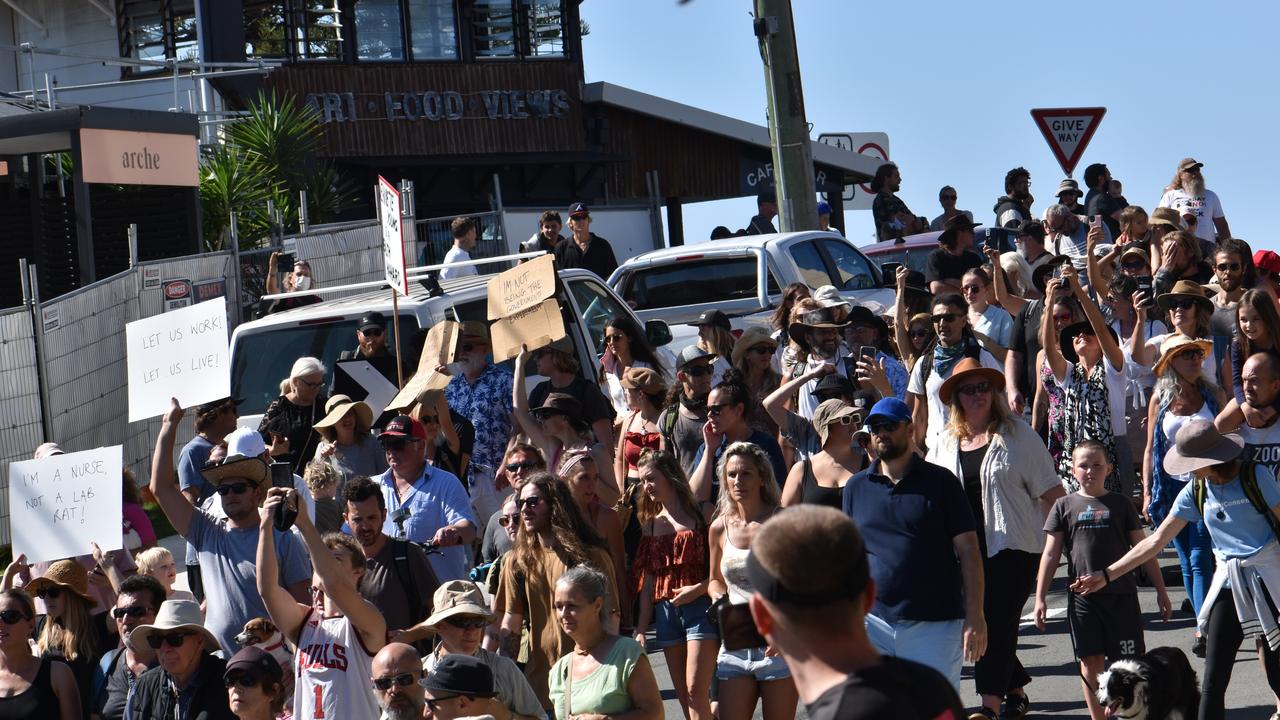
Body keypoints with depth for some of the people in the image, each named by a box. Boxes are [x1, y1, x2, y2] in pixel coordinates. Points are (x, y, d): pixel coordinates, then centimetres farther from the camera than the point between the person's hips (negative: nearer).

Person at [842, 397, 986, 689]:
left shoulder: (940, 481, 3)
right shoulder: (856, 487, 11)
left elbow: (968, 550, 0)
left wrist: (975, 618, -7)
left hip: (934, 624, -3)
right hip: (872, 622, 3)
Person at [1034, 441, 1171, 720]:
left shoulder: (1120, 504, 5)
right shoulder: (1064, 506, 6)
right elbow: (1051, 553, 6)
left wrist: (1161, 591, 9)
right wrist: (1040, 597, 2)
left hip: (1121, 594, -1)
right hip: (1082, 596, 1)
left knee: (1127, 661, -1)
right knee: (1090, 660, 3)